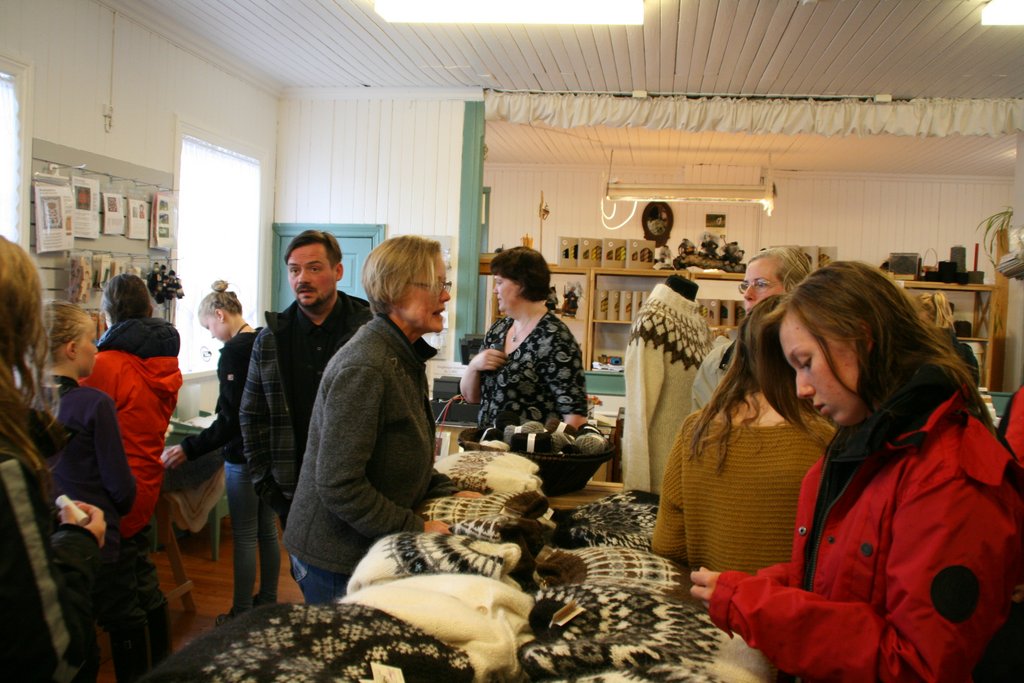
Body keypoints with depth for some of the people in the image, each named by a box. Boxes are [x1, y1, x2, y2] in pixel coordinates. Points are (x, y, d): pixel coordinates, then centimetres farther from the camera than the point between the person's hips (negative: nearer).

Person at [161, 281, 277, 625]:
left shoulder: (232, 352, -19)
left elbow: (232, 421, -23)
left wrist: (189, 449, -19)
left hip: (244, 457, -8)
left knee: (244, 537, 2)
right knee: (267, 530, 17)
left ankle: (242, 614, 13)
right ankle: (268, 602, 29)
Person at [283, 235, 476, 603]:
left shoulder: (405, 358, 6)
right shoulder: (364, 368, -25)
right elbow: (338, 484, -27)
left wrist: (450, 494, 5)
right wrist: (416, 528, -21)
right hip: (336, 559, -9)